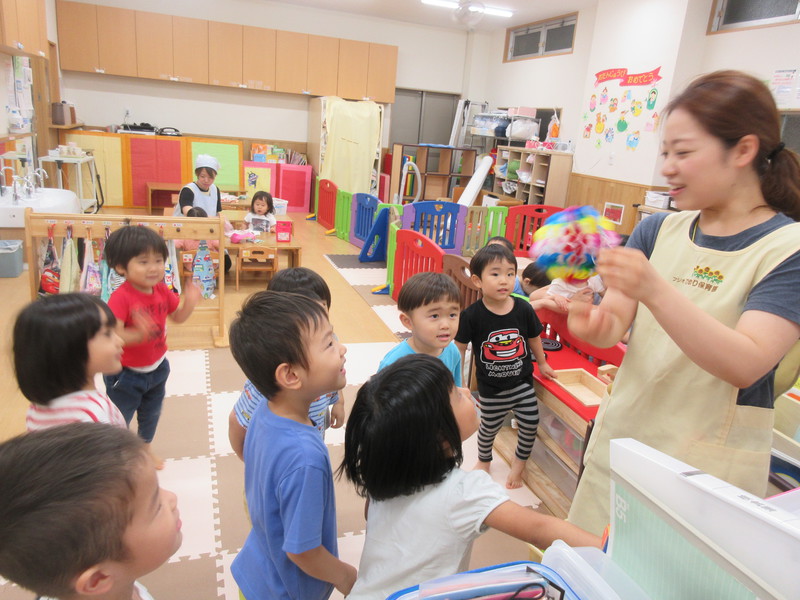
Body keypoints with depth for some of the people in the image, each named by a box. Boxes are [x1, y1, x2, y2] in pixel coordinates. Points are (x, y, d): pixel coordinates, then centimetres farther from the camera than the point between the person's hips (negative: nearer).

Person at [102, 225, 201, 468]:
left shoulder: (162, 290, -8)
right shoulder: (121, 297, -29)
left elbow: (178, 316, 4)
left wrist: (189, 302, -15)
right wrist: (137, 334, -53)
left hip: (157, 368, 7)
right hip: (126, 374, -6)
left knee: (151, 414, 26)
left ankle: (145, 448, 51)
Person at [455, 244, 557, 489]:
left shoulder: (523, 309, -13)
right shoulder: (472, 315, -20)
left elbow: (534, 338, 5)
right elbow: (459, 349, -11)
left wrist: (542, 363, 18)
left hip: (522, 381, 2)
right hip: (490, 388, -1)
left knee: (530, 422, 2)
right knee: (489, 426, 16)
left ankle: (519, 462, 32)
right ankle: (483, 460, 47)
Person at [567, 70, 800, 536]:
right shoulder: (658, 230, 3)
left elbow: (745, 365, -23)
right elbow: (614, 326, -4)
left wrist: (654, 289, -35)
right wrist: (591, 322, -27)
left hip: (710, 467, -4)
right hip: (620, 440, 4)